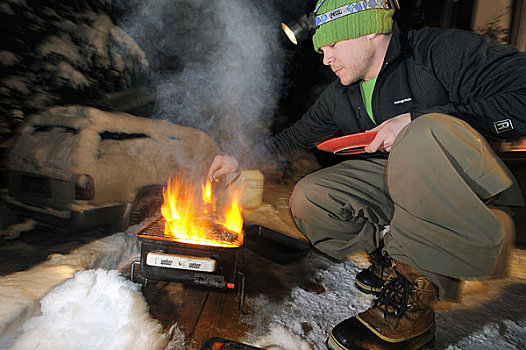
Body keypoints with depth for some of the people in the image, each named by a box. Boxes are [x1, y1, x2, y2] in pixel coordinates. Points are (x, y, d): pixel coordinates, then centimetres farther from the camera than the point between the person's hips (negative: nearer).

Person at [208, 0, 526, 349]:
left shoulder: (443, 49, -12)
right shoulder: (339, 95, 7)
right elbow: (297, 135, 17)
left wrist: (417, 121, -27)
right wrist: (240, 158, 15)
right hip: (394, 183, 6)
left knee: (426, 134, -37)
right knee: (307, 200, -9)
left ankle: (412, 299, -26)